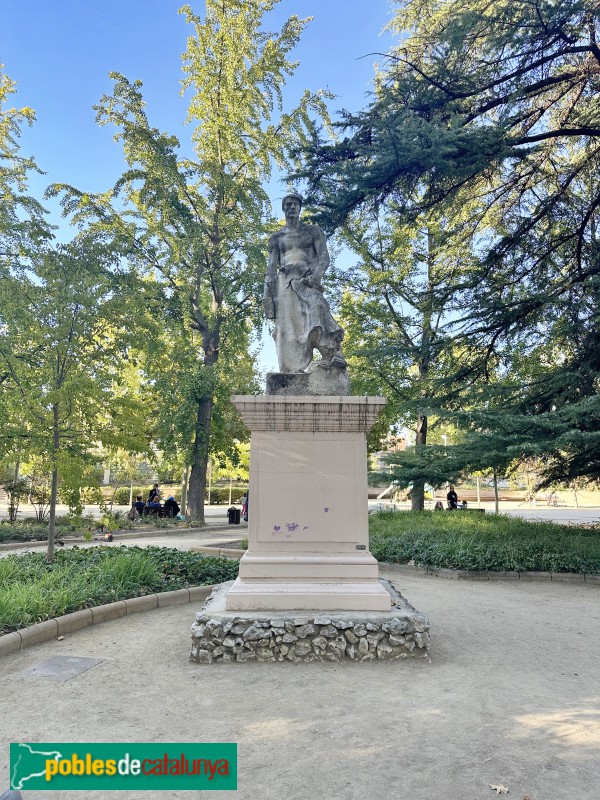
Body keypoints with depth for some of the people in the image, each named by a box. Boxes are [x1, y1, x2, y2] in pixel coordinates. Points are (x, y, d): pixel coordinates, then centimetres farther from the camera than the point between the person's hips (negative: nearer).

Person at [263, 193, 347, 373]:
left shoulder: (313, 231, 19)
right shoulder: (276, 238, 23)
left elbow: (324, 256, 6)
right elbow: (271, 267, 15)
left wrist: (316, 275, -16)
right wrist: (267, 293, 0)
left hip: (307, 280, -2)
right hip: (284, 283, 3)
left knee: (315, 306, -32)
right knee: (287, 325, -13)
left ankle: (332, 354, -46)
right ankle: (292, 370, -19)